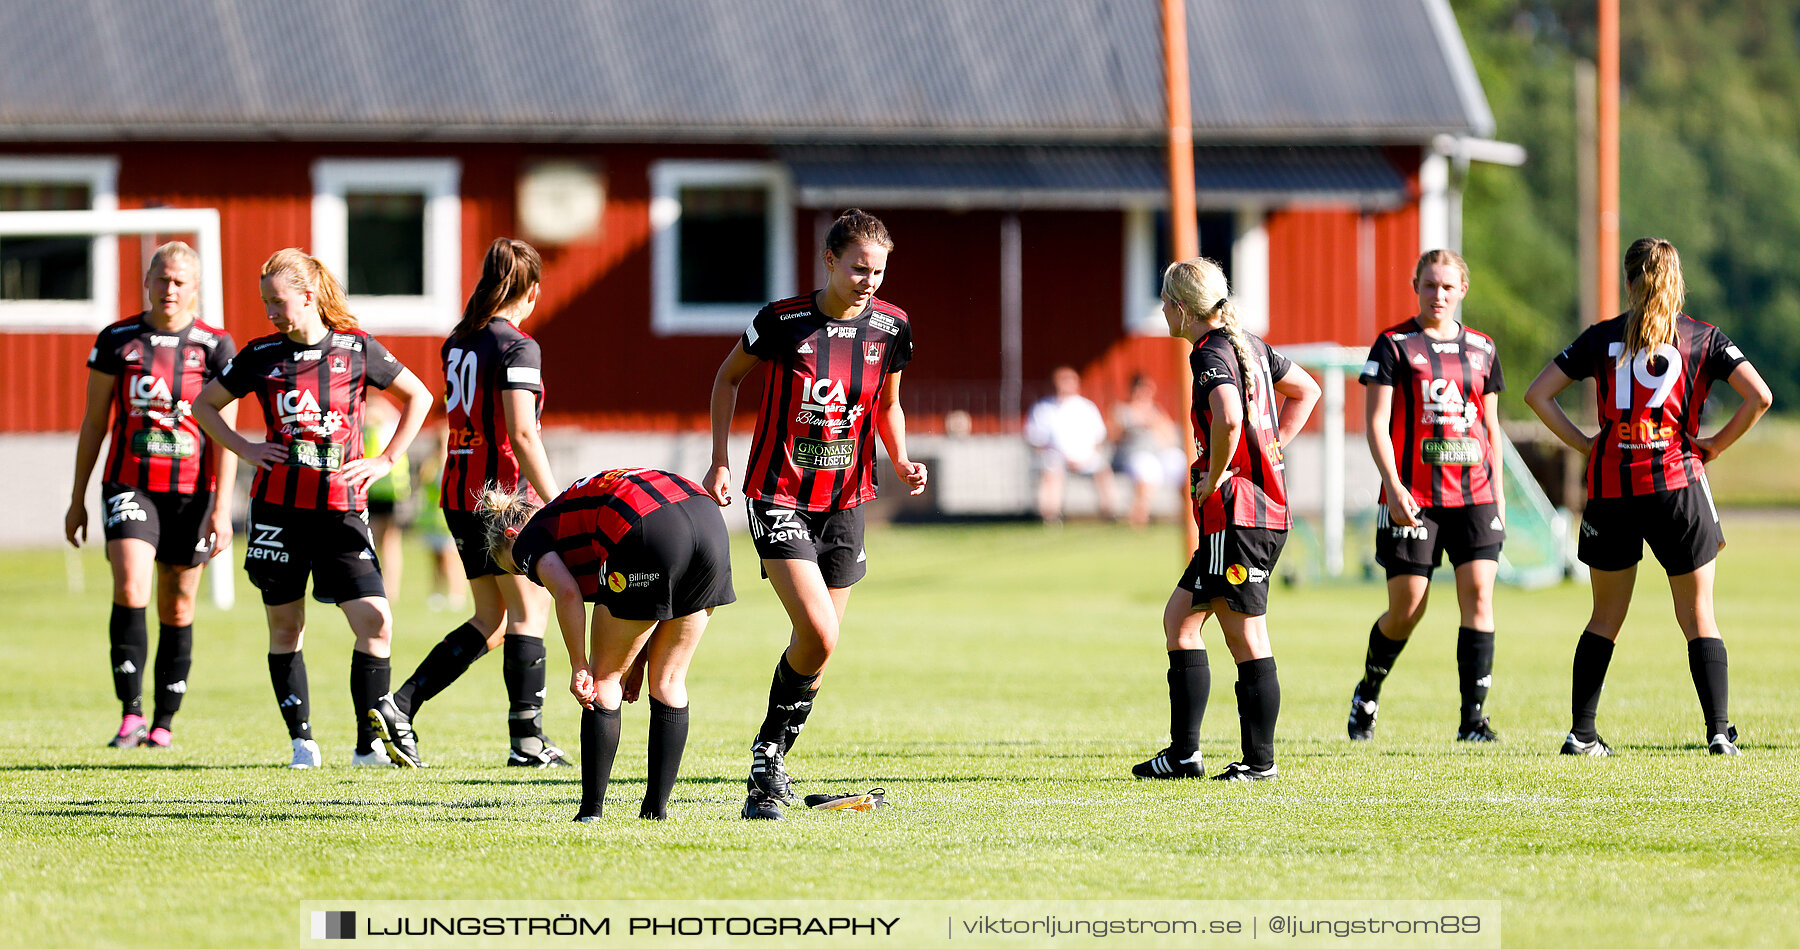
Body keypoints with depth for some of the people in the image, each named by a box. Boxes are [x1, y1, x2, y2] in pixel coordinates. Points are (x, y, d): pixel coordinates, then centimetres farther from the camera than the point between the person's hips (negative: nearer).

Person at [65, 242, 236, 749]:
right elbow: (94, 422, 10)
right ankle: (131, 714, -16)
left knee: (177, 609, 5)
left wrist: (221, 507, -8)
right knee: (130, 588, -19)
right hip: (129, 486, 0)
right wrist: (77, 498, 9)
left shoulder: (215, 346, 0)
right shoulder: (116, 341, 4)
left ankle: (164, 721, 17)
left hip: (191, 491, 0)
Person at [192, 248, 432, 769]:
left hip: (342, 509, -1)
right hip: (279, 506, 1)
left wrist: (385, 460, 5)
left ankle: (368, 745, -3)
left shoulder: (357, 349, 1)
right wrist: (245, 450, 3)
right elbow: (204, 405, 17)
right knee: (285, 627, 4)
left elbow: (418, 396, 14)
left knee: (376, 623, -11)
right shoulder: (261, 355, 4)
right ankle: (301, 740, 14)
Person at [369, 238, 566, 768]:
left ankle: (400, 707, 3)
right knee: (529, 612, 3)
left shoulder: (458, 344, 11)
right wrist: (555, 504, -17)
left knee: (491, 620, 13)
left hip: (460, 494, 8)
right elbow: (521, 434, -19)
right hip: (505, 494, -8)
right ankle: (526, 740, 3)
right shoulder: (517, 347, -13)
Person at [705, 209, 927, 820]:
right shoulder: (783, 321, -12)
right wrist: (720, 461, -1)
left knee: (819, 647, 7)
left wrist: (901, 461, -2)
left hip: (845, 503, 5)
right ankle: (768, 762, -2)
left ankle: (771, 763, 26)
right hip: (779, 496, -5)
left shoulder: (889, 327, -2)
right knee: (818, 635, -19)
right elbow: (729, 378, 5)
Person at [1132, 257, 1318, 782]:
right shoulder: (1250, 346, 14)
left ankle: (1260, 760, 1)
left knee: (1246, 639, -4)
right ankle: (1183, 753, 13)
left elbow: (1229, 419, -33)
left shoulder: (1212, 354, -14)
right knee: (1179, 617, 14)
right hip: (1269, 505, 10)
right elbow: (1306, 391, 27)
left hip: (1237, 511, -10)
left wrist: (1212, 478, -17)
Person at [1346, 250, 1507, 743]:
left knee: (1479, 595, -10)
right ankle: (1367, 694, 27)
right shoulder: (1394, 345, 0)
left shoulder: (1481, 349, 13)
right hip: (1414, 497, -3)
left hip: (1475, 494, 3)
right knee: (1406, 607, -1)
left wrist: (1498, 494, 13)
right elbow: (1376, 423, -5)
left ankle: (1473, 717, -9)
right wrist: (1393, 486, -16)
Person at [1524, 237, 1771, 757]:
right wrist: (1716, 443, 3)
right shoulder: (1703, 338, 2)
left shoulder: (1601, 338, 6)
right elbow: (1758, 396, -8)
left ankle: (1581, 733, 10)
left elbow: (1537, 394, 4)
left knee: (1605, 619, 13)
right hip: (1677, 482, -1)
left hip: (1611, 486, 2)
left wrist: (1585, 442, 8)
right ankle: (1719, 731, -4)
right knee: (1698, 618, 5)